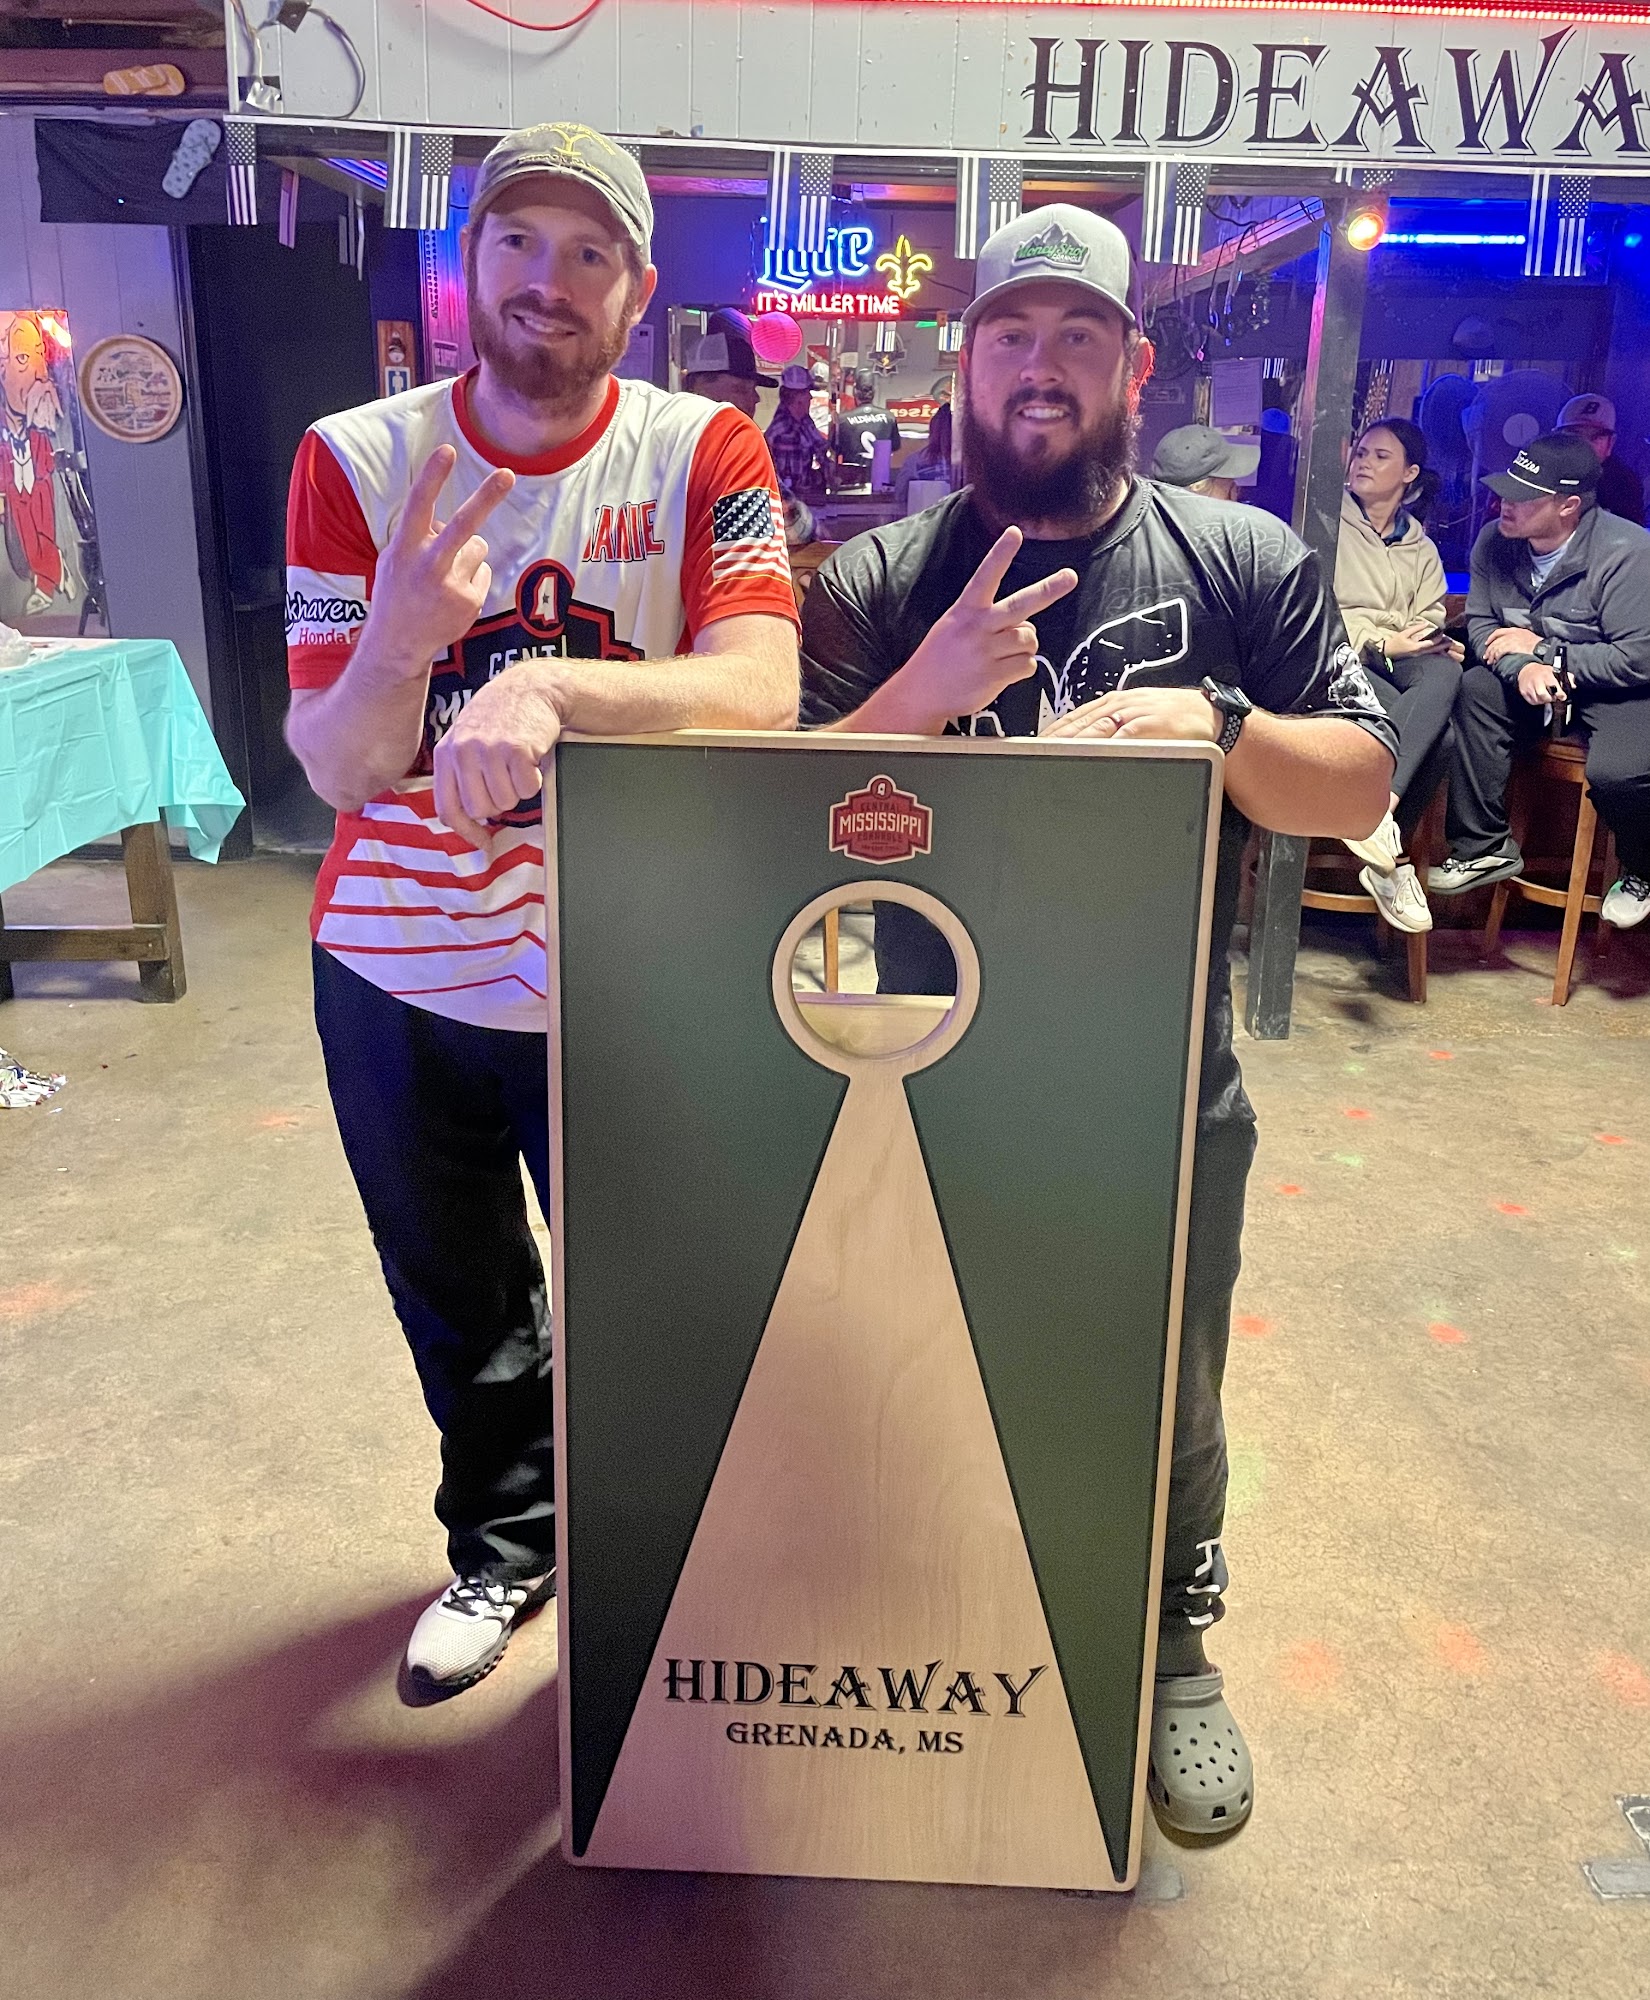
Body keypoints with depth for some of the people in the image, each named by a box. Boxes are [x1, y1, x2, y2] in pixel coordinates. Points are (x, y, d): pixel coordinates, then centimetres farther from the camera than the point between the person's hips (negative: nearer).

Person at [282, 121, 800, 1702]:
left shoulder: (702, 454, -9)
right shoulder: (356, 461, -6)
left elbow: (759, 690, -25)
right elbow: (335, 769, -11)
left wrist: (544, 683, -40)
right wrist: (400, 635, -31)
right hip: (398, 977, 2)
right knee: (461, 1311, 20)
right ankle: (505, 1547, 48)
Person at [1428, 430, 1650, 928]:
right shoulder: (1495, 541, -6)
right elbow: (1479, 625, -3)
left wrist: (1542, 650, -21)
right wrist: (1523, 668, -25)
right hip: (1533, 683, 6)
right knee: (1476, 691, -25)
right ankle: (1481, 848, -16)